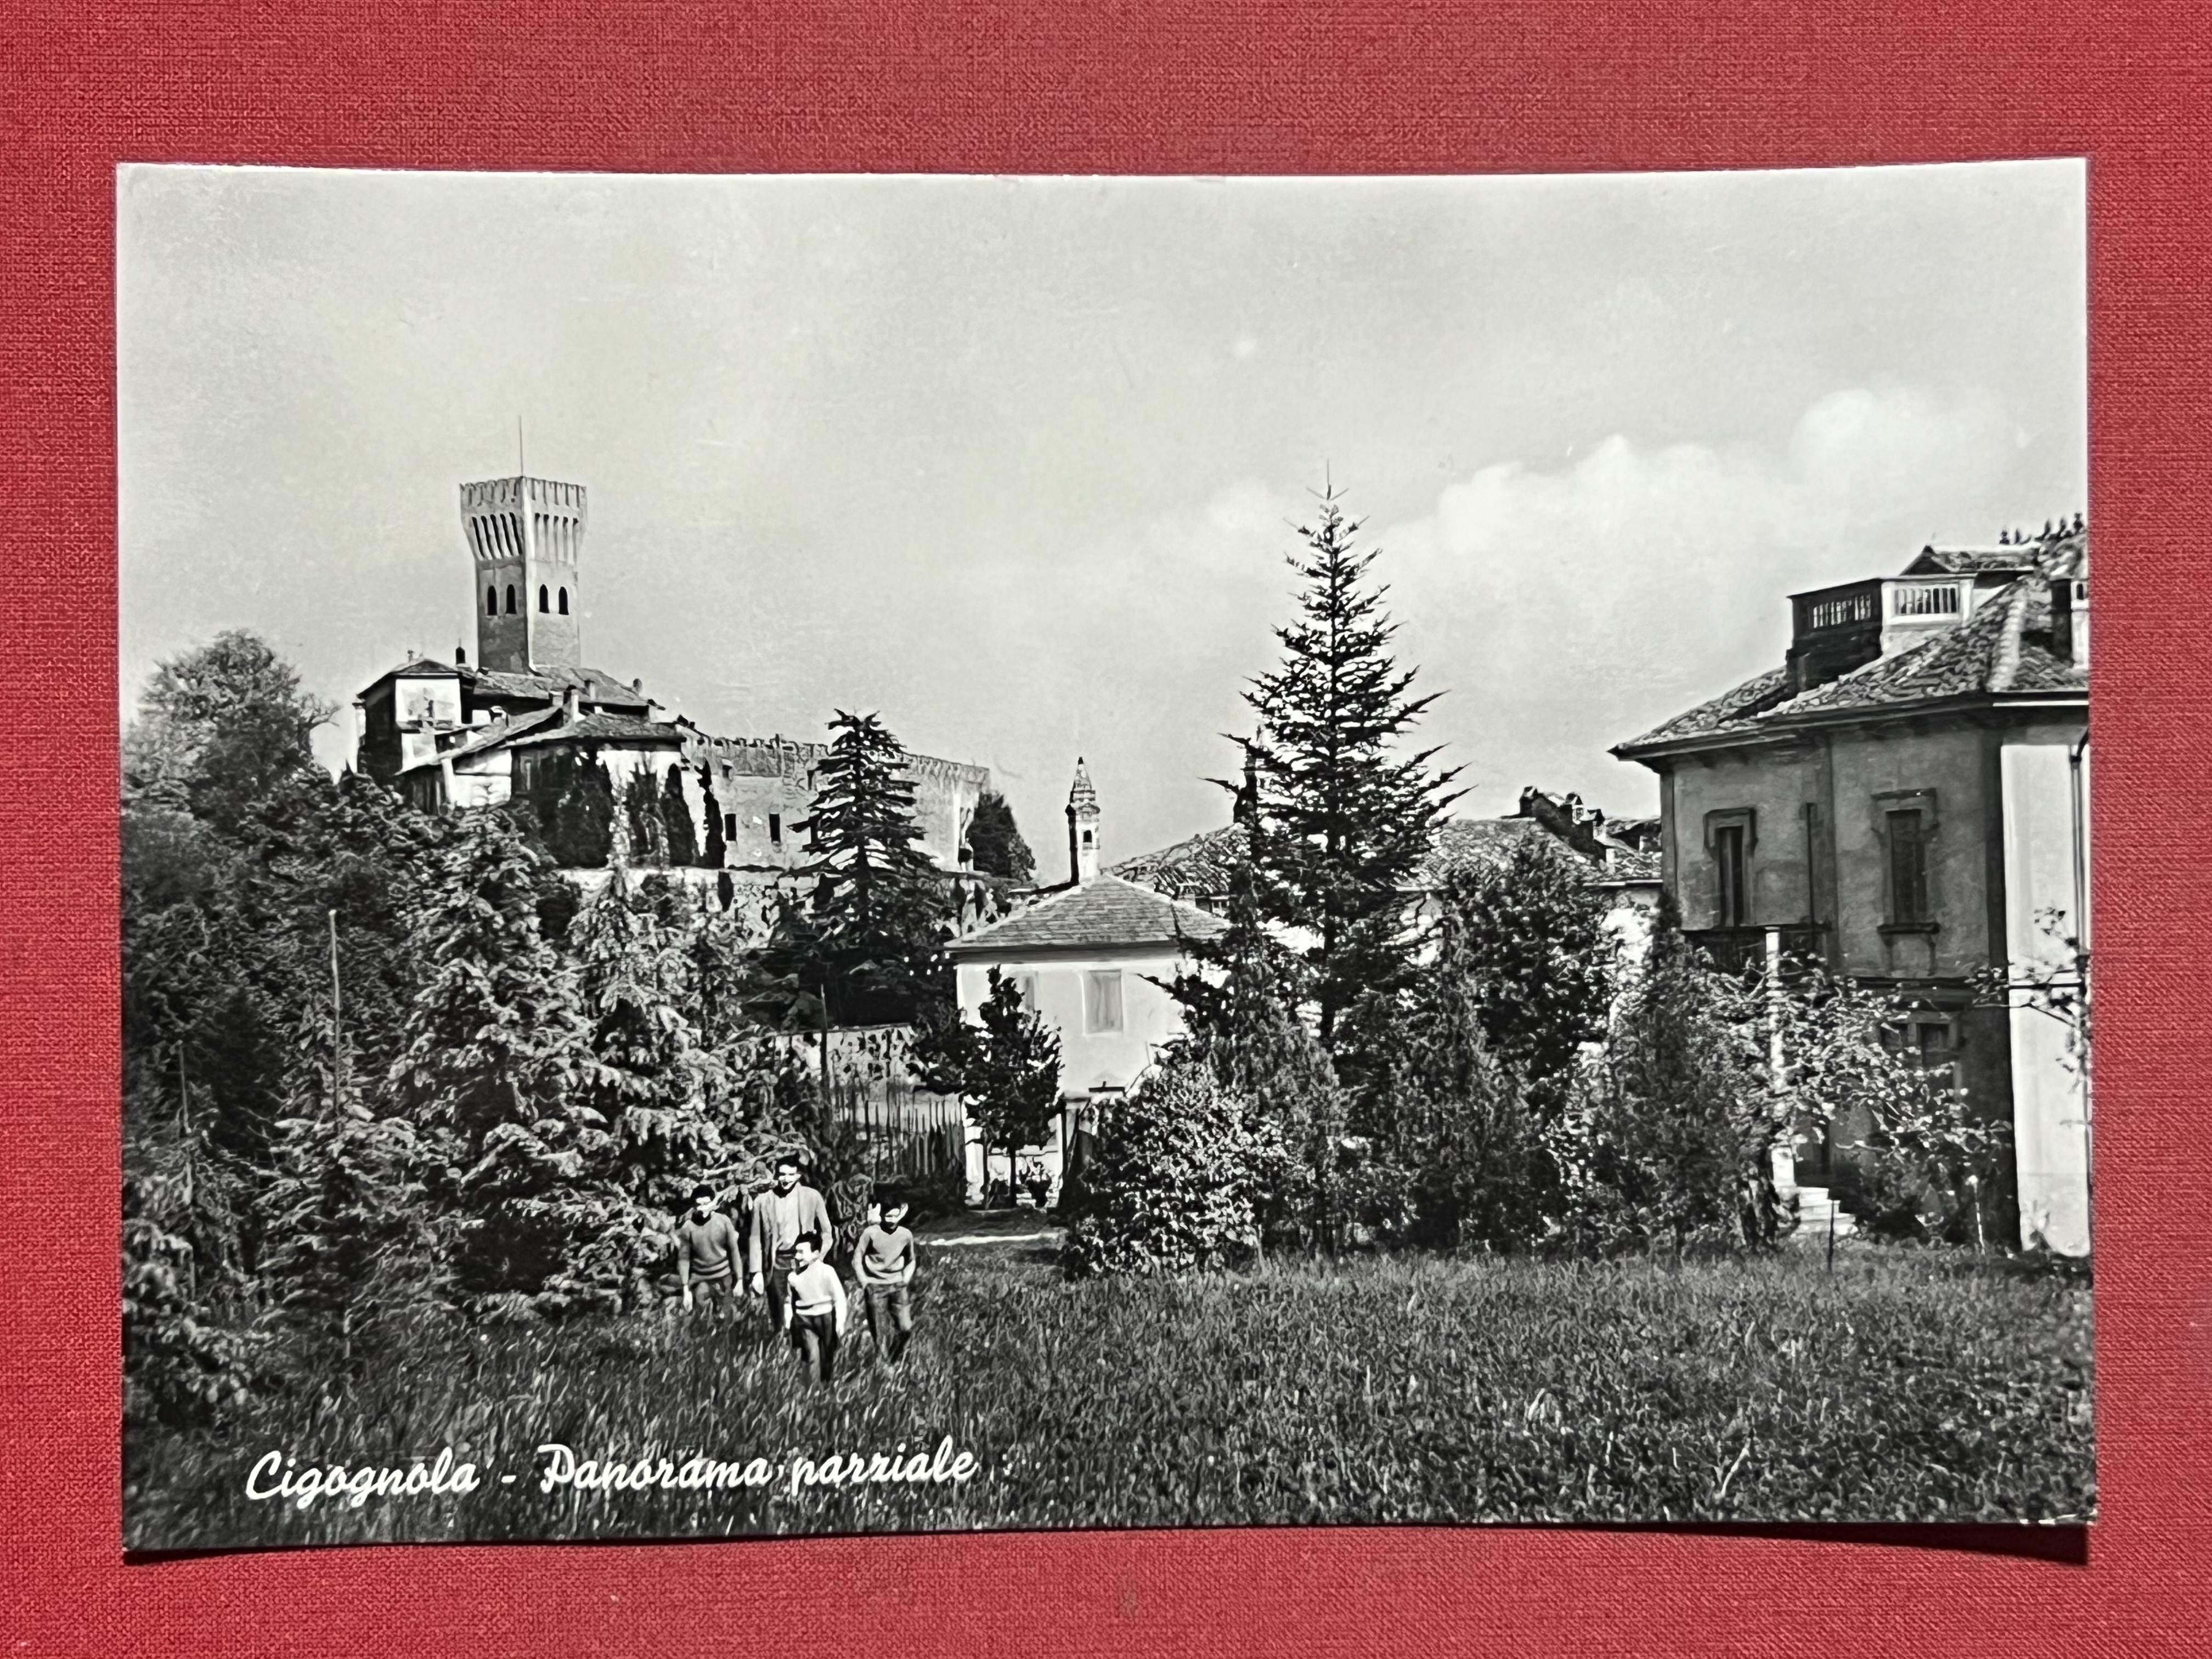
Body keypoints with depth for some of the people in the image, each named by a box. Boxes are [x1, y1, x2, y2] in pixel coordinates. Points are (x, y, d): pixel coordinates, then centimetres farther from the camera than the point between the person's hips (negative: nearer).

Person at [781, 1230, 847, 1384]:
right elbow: (789, 1301, 11)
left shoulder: (827, 1271, -16)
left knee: (829, 1357, 10)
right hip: (804, 1320, 1)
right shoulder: (793, 1276, -5)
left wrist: (840, 1323, -12)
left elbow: (839, 1298, -10)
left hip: (825, 1318, -1)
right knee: (813, 1355, -11)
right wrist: (788, 1321, 5)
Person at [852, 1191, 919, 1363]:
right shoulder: (870, 1233, -12)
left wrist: (906, 1280, 2)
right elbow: (857, 1258, -2)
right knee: (881, 1333, 1)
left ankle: (893, 1360, 16)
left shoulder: (906, 1235, -4)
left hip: (898, 1286, 2)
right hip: (876, 1287, -2)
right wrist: (864, 1283, -6)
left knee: (906, 1328, -7)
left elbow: (911, 1261, 13)